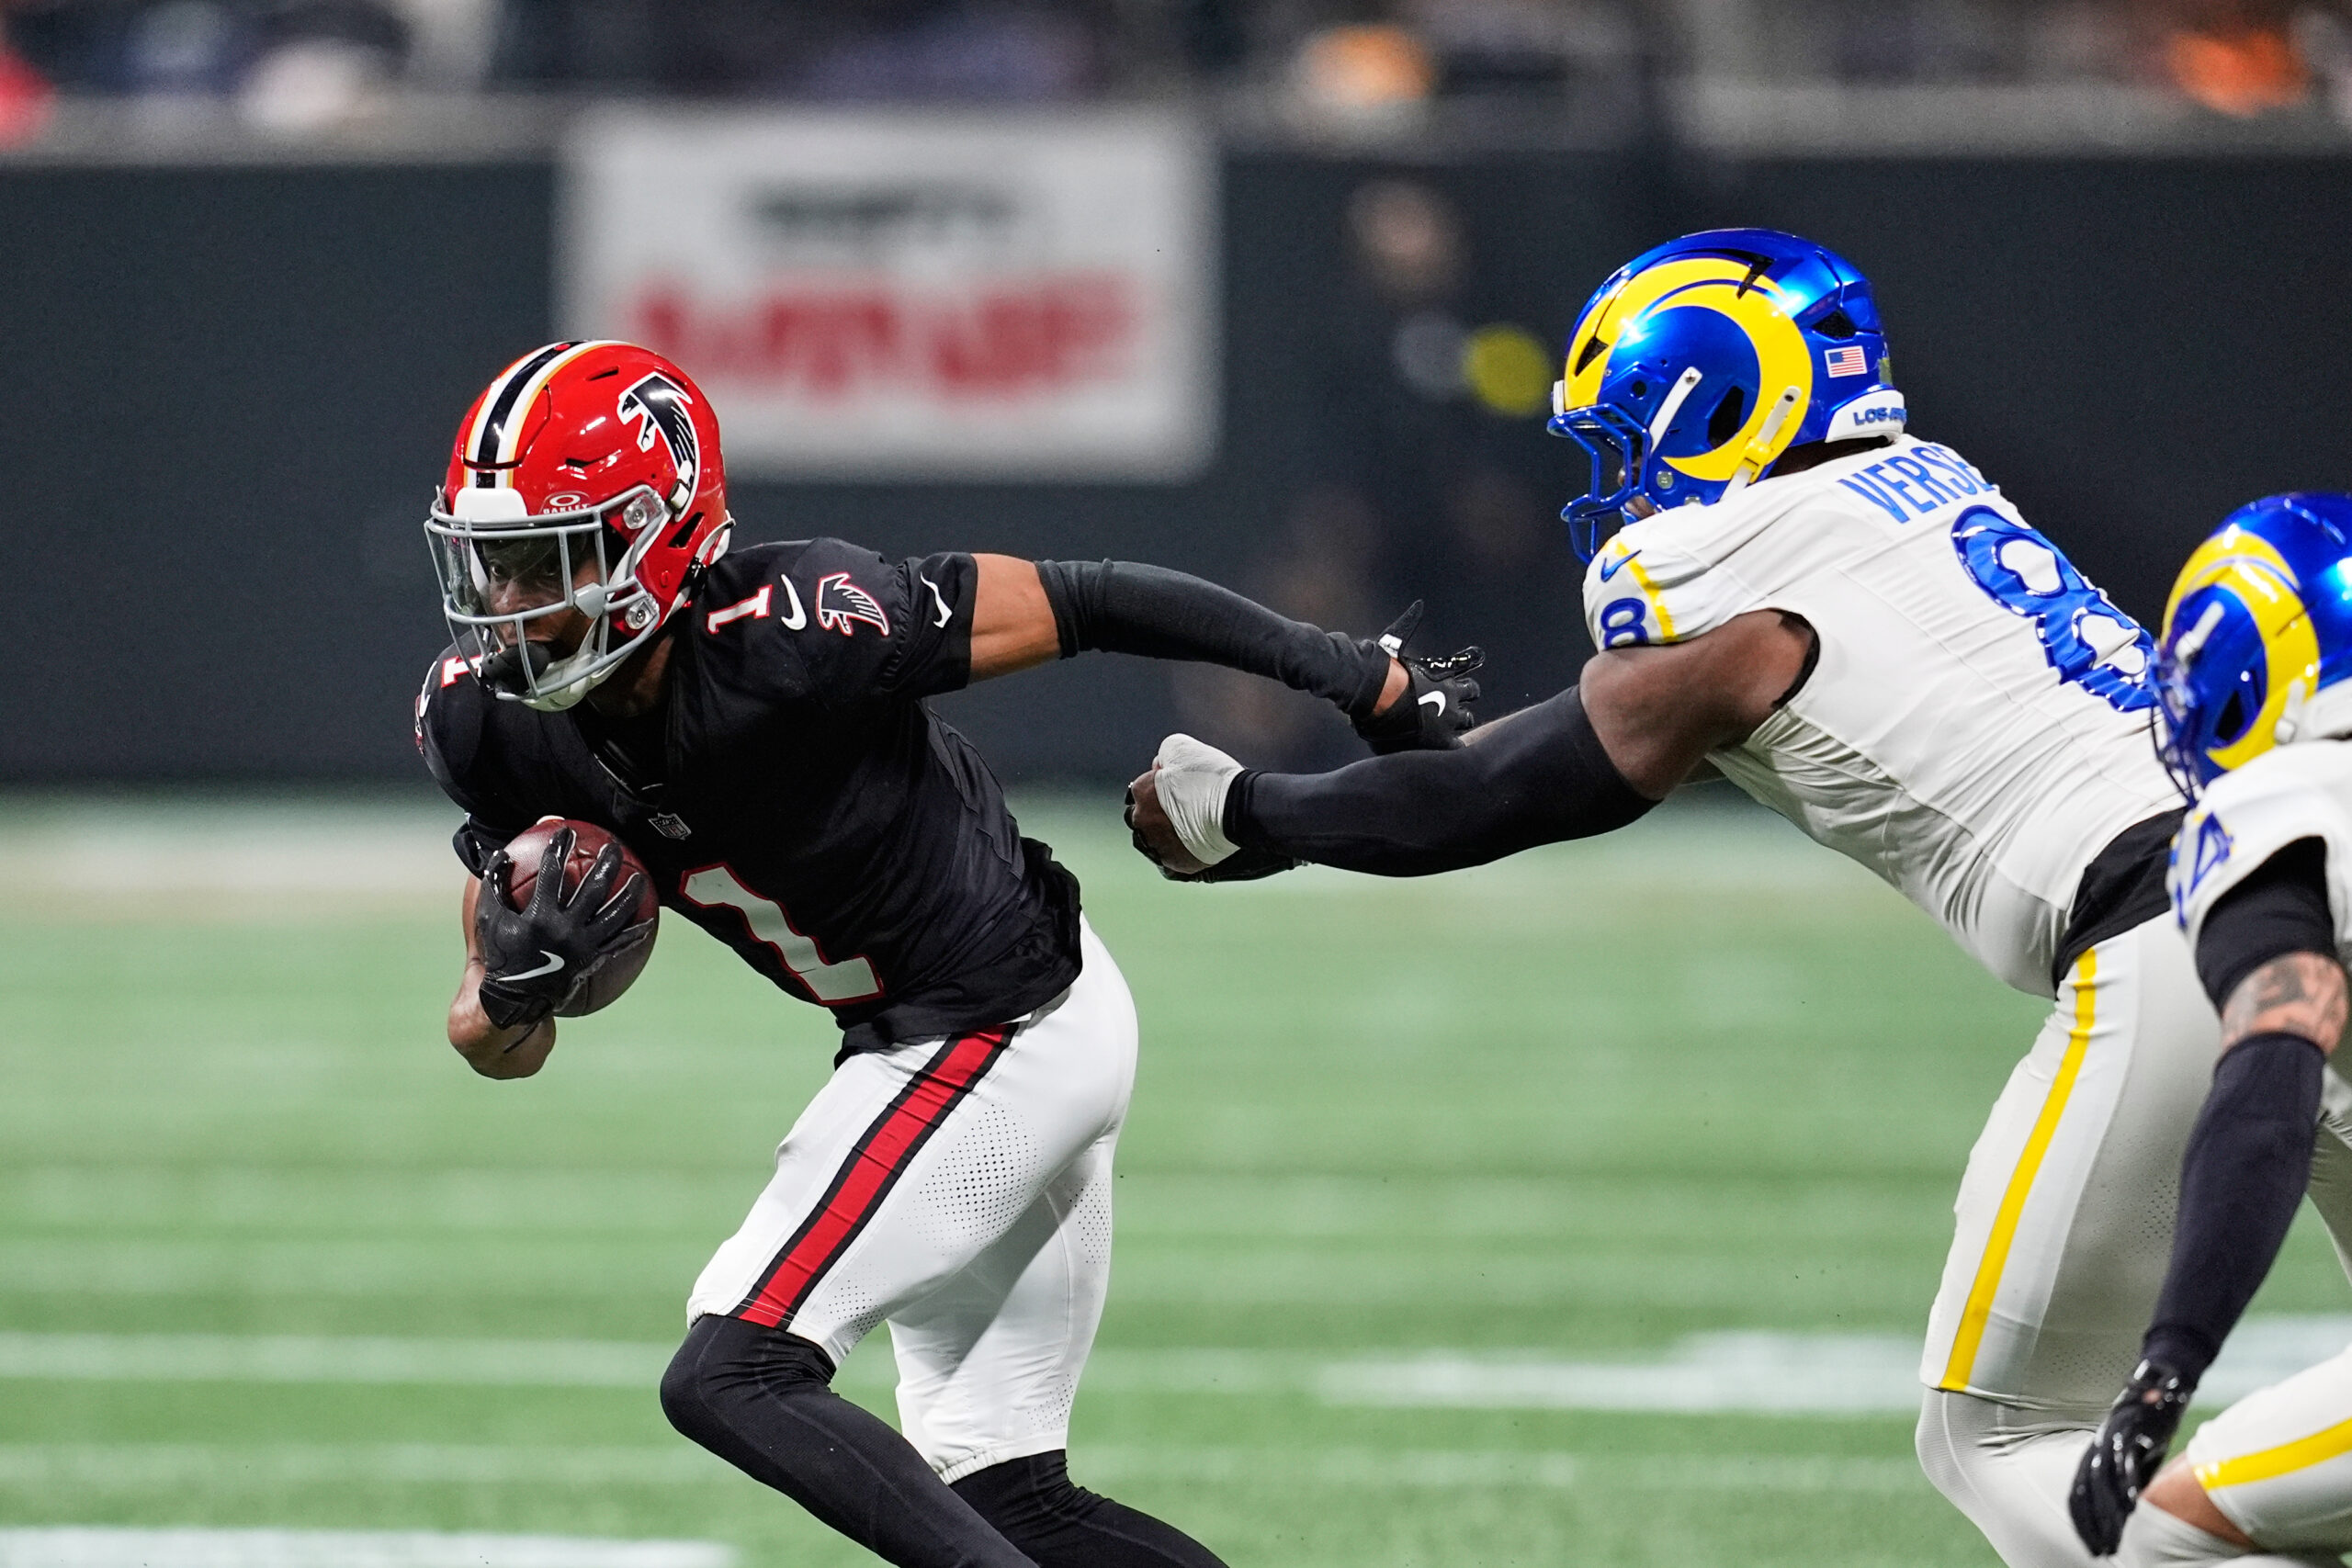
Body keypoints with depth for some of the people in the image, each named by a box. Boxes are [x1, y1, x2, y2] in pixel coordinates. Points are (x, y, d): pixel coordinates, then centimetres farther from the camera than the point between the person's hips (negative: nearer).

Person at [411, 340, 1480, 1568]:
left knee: (729, 1380, -18)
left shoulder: (786, 636, -30)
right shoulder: (488, 720, -9)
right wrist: (514, 985, -24)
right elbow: (499, 1049, 0)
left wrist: (1365, 682, -11)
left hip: (1005, 1031, -8)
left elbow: (1084, 602, -19)